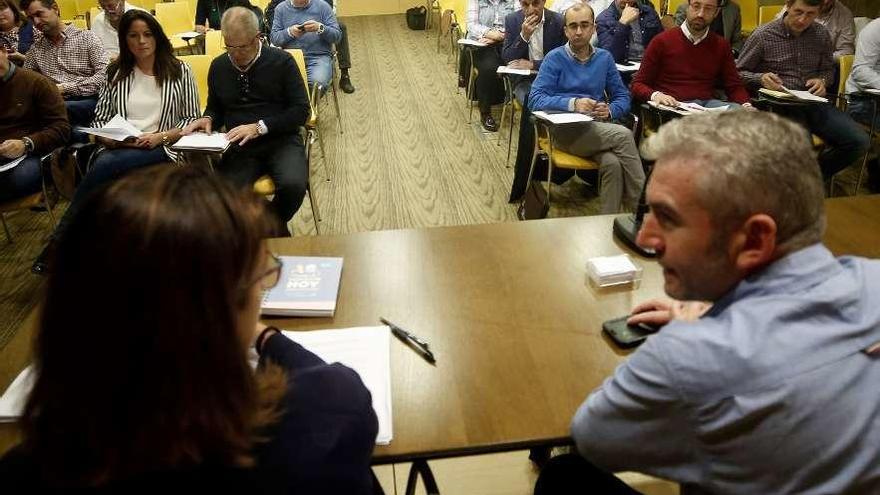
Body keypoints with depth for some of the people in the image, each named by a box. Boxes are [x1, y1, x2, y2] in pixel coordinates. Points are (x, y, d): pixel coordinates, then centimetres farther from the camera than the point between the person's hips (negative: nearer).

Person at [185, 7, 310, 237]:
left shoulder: (281, 61, 0)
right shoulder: (218, 66, 13)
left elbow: (301, 110, -5)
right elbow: (215, 108, 26)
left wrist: (259, 127, -15)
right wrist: (207, 119, 1)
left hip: (281, 141, -2)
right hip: (239, 147, 2)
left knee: (293, 185, -33)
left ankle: (275, 225, 2)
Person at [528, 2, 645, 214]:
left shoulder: (604, 58, 15)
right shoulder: (554, 58, 3)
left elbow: (623, 97, 14)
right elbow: (535, 100, -8)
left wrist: (610, 110, -10)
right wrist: (573, 104, -22)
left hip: (600, 130, 3)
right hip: (566, 131, -3)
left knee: (613, 163, -32)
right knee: (623, 135, -29)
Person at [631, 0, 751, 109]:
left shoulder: (721, 45, 16)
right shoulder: (662, 41, 5)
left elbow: (734, 86, 17)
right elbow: (638, 84, 4)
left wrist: (746, 104, -6)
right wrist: (655, 95, -19)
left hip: (709, 103, 3)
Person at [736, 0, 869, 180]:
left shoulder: (821, 35, 11)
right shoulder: (763, 35, -2)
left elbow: (828, 69, 25)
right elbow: (738, 72, 4)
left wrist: (822, 80, 2)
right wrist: (761, 78, -16)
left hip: (813, 101, 5)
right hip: (778, 103, -5)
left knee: (858, 141, -15)